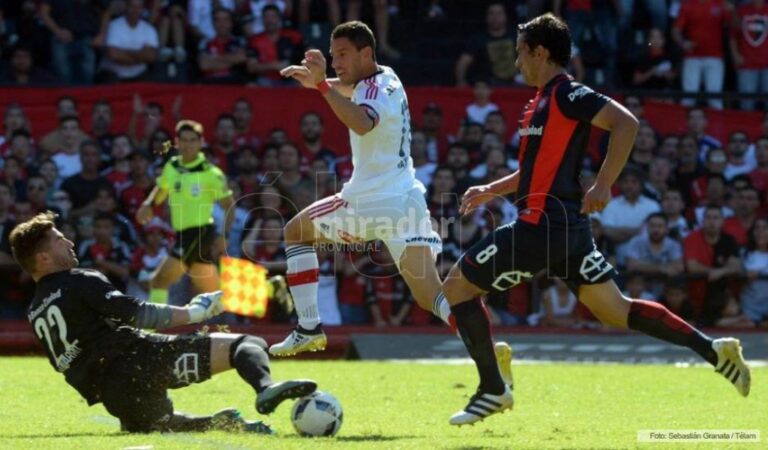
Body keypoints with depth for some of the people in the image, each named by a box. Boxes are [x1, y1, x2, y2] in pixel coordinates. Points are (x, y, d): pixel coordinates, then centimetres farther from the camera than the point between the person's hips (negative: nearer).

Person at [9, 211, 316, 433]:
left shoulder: (35, 314, 20)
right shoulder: (79, 282, -2)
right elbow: (136, 313, -10)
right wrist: (192, 314, -2)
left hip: (114, 397, 7)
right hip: (141, 362, -7)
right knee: (247, 345, -12)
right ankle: (265, 388, -46)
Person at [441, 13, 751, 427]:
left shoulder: (566, 95, -9)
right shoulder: (544, 100, 19)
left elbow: (626, 123, -21)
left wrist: (602, 187, -23)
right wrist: (492, 190, 25)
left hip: (544, 225, -10)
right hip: (567, 225, 10)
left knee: (456, 285, -1)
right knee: (615, 310, 9)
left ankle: (492, 390, 1)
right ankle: (711, 349, 2)